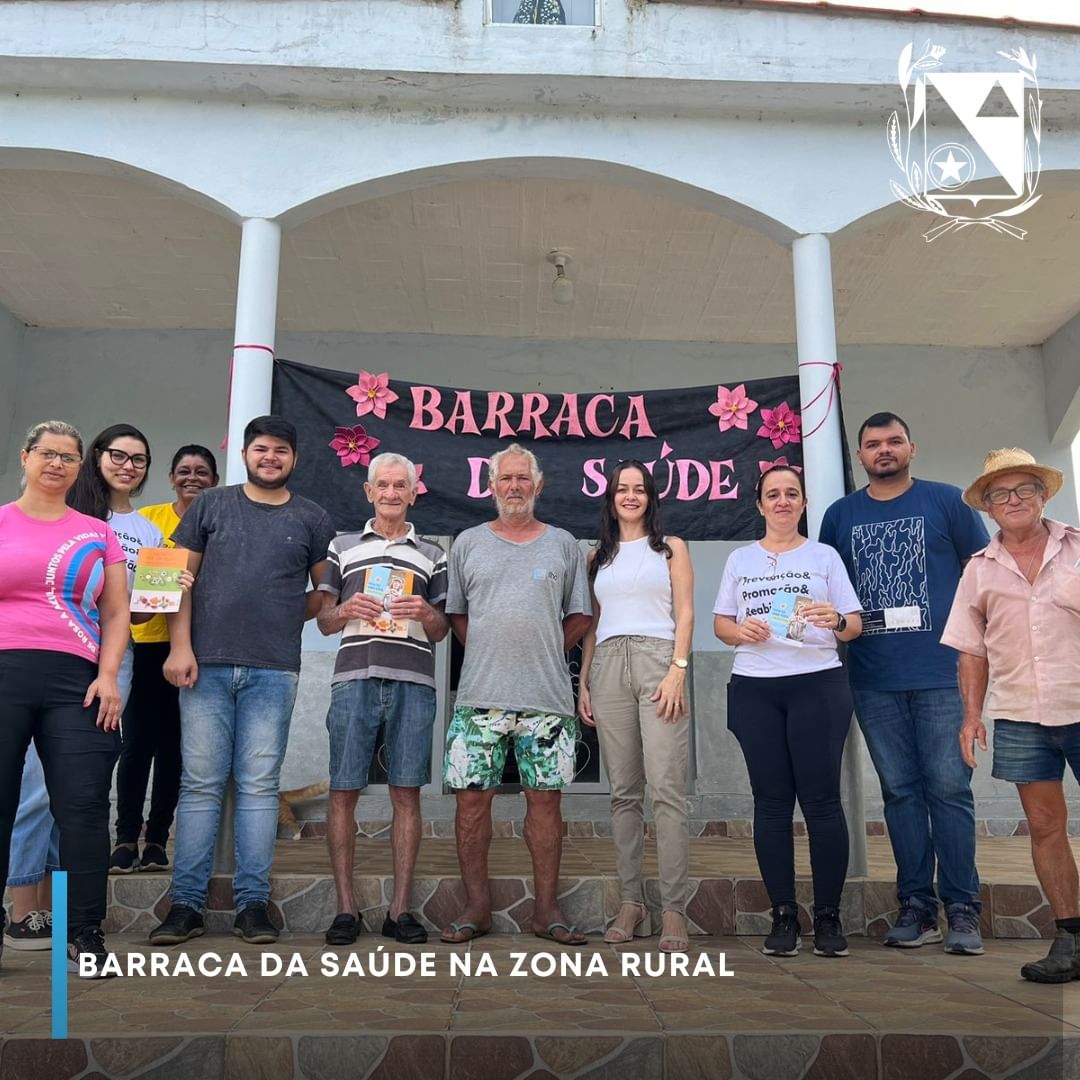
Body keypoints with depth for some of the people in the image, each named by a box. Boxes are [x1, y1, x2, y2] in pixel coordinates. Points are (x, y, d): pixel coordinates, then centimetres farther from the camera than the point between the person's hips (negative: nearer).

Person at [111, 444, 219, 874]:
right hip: (148, 643, 0)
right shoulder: (147, 518, 7)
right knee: (138, 741, -4)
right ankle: (127, 837, 5)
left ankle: (157, 840, 14)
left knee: (173, 746, 6)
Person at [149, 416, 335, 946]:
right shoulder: (210, 505, 10)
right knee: (200, 784, 2)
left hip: (274, 670, 0)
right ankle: (186, 903, 8)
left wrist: (288, 617, 0)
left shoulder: (312, 519, 11)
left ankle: (252, 902, 8)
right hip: (206, 665, 0)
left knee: (259, 786, 2)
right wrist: (180, 645, -4)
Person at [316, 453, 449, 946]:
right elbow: (325, 622, 14)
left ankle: (400, 908, 8)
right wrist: (346, 610, -8)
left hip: (413, 682, 0)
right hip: (354, 678, 0)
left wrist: (426, 614, -7)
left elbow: (441, 631, 15)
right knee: (343, 792, -1)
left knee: (406, 793, 1)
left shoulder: (431, 553, 17)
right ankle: (345, 907, 9)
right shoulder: (342, 546, 17)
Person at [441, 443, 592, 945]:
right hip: (479, 695, 1)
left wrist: (544, 653, 2)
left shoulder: (563, 544, 11)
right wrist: (487, 654, 2)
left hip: (547, 697, 0)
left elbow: (579, 616, 13)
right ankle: (476, 906, 12)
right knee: (472, 797, 0)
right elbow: (455, 613, 14)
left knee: (545, 798, 3)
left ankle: (546, 908, 13)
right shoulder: (468, 543, 12)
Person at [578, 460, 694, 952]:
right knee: (623, 791, 3)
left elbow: (684, 613, 4)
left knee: (666, 788, -12)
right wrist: (583, 683, 9)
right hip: (608, 667, 3)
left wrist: (678, 670, -10)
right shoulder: (598, 556, 21)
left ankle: (674, 911, -10)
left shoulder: (671, 548, 13)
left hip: (658, 660, -3)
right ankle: (631, 903, 7)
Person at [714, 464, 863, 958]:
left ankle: (828, 916, 7)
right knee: (771, 801, 3)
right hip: (754, 689, 2)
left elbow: (854, 625, 6)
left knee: (821, 798, -4)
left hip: (818, 684, -2)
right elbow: (720, 623, 14)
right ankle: (783, 915, 11)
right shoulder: (740, 560, 15)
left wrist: (835, 620, -17)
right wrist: (741, 630, -9)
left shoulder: (824, 555, 11)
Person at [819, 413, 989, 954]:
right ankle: (916, 905, 17)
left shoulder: (946, 501, 5)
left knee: (949, 788, -2)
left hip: (941, 672, -2)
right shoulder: (840, 515, 11)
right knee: (900, 790, 8)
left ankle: (962, 909, 8)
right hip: (874, 680, 3)